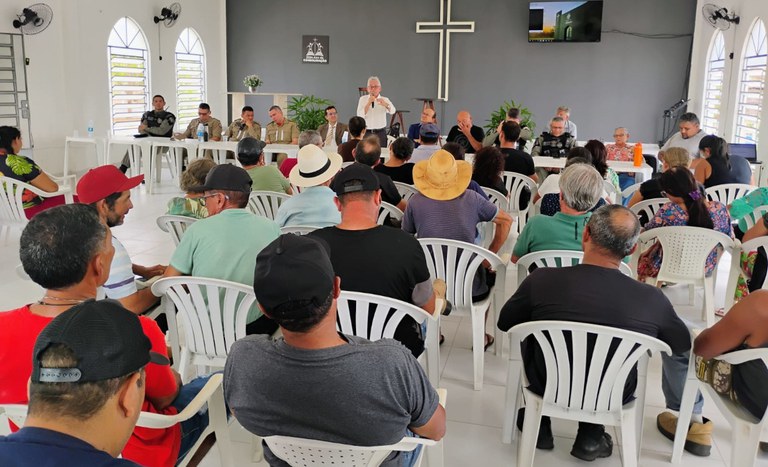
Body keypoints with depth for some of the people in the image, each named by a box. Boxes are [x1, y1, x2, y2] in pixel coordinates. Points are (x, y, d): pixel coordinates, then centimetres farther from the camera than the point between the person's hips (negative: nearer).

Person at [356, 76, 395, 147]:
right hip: (366, 133, 0)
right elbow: (360, 116, -9)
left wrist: (385, 105, -39)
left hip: (380, 133, 0)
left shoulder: (384, 100, 2)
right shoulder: (363, 99, 3)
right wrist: (368, 103, -19)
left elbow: (393, 111, -19)